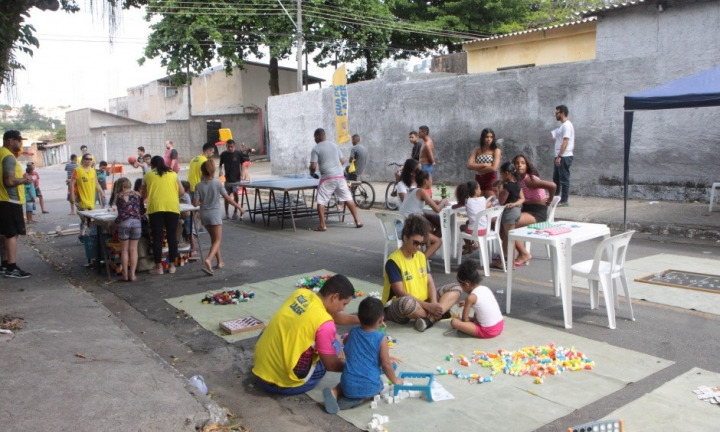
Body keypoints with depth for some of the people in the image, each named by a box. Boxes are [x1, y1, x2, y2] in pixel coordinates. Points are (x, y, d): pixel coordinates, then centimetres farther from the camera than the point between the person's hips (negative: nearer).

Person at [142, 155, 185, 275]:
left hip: (155, 208, -1)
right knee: (172, 236, 7)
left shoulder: (148, 175, 13)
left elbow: (144, 195, 21)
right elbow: (182, 192, 12)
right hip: (172, 207, 1)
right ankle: (171, 265, 12)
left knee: (157, 237, 3)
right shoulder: (172, 173, 15)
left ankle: (158, 267, 5)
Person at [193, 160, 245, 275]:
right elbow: (227, 198, -7)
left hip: (204, 214, 4)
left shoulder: (198, 186, -5)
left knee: (213, 238, 20)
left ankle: (220, 261, 27)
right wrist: (239, 207, 3)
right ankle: (209, 260, -24)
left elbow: (195, 203, -8)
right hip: (215, 213, -3)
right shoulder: (218, 183, -10)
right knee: (217, 240, 0)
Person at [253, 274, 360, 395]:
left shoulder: (301, 293, 1)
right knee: (334, 345, 5)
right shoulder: (324, 323, -21)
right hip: (284, 384, -7)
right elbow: (331, 365, -10)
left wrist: (361, 320, 22)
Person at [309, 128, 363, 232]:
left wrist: (312, 173, 12)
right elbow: (342, 161, 15)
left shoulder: (315, 149, -2)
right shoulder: (334, 145, 14)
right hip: (339, 176, 5)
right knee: (348, 199, 11)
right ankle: (357, 221, 14)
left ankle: (322, 225, 0)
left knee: (321, 201, 4)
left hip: (327, 178, -5)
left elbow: (313, 166, -8)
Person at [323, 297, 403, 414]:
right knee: (379, 384, 30)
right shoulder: (381, 338, -9)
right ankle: (359, 400, 0)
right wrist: (395, 380, 13)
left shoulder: (353, 332, 4)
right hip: (369, 387, -3)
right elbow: (386, 365, -5)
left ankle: (334, 393, 2)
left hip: (349, 385, 3)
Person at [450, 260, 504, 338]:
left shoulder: (471, 297, -13)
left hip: (487, 332, -8)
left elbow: (465, 320, -7)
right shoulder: (486, 289, 6)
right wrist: (467, 304, 29)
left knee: (454, 321, -12)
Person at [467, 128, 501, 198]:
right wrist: (484, 165, -16)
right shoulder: (476, 150, 4)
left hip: (491, 180, -4)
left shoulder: (496, 150, -5)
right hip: (478, 180, 4)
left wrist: (477, 168, -8)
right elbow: (469, 166, -7)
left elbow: (494, 168, -17)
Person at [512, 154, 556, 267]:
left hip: (537, 212, -9)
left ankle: (524, 254, -7)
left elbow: (552, 185, -27)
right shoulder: (519, 179, 10)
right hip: (526, 210, 9)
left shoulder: (529, 179, -18)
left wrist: (549, 200, -11)